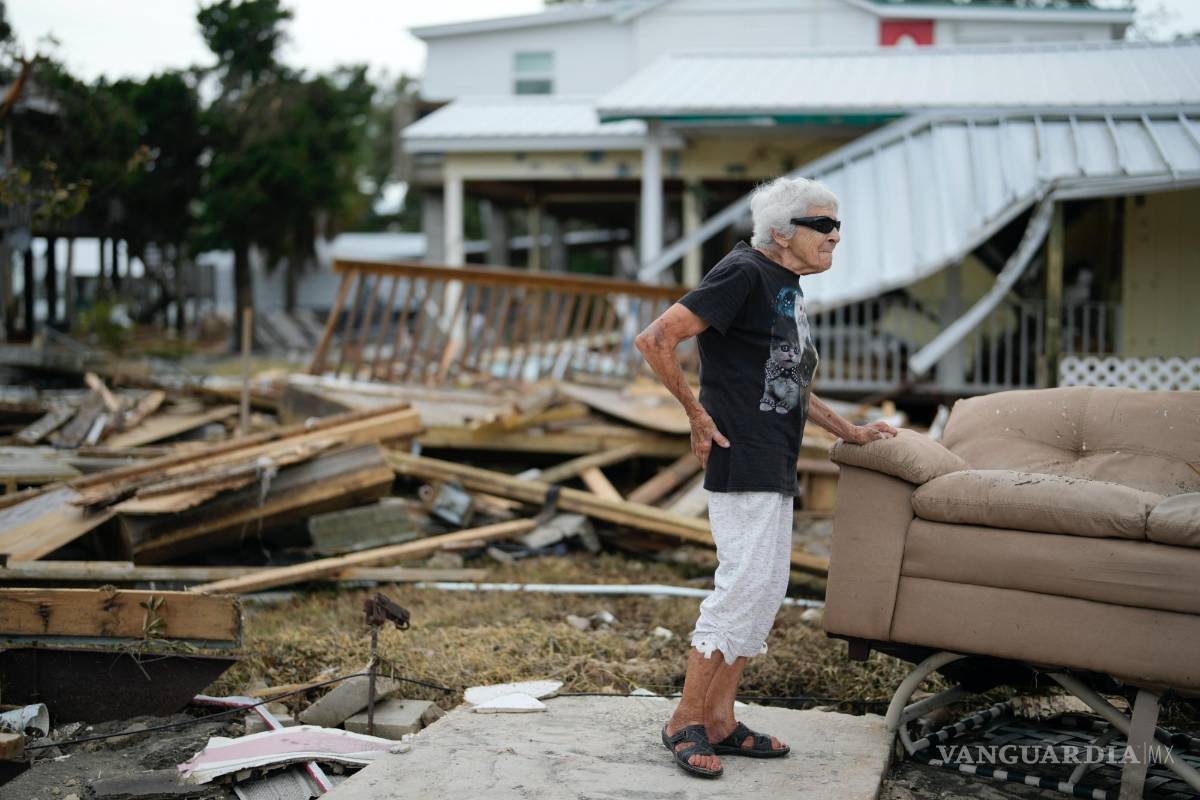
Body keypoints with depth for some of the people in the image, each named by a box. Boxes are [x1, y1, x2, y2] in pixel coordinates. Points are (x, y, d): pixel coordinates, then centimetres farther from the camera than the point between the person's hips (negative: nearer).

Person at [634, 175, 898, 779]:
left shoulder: (787, 289, 16)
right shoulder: (744, 274, -13)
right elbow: (655, 341, -20)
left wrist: (849, 431, 27)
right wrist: (699, 416, -15)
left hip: (775, 468, 10)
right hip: (741, 463, -10)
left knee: (767, 590, 11)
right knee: (744, 584, -10)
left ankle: (718, 721, 19)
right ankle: (684, 723, 1)